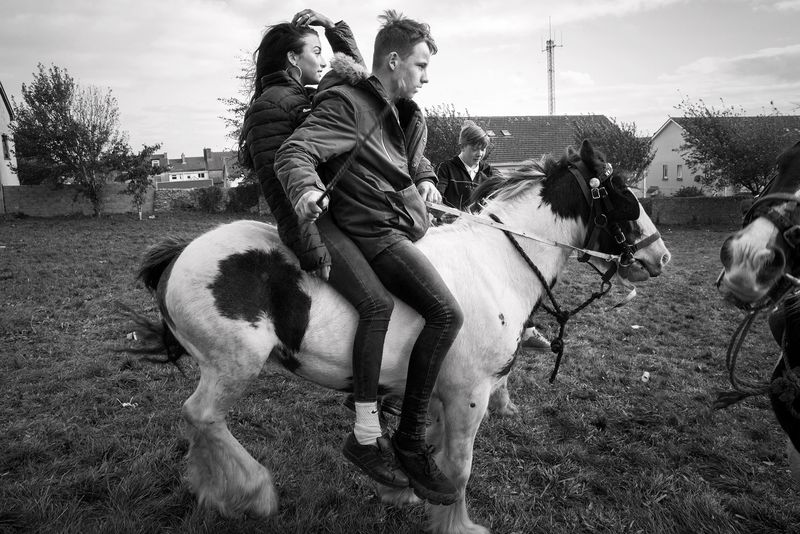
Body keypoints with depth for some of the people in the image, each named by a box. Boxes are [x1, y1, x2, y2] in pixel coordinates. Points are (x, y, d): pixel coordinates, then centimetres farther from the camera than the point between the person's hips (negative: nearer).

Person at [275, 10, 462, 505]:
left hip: (406, 222, 10)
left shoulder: (409, 114, 17)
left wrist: (427, 180, 9)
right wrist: (306, 187, -41)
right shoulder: (345, 103, -10)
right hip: (375, 232, -10)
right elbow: (294, 153, -19)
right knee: (446, 312, -24)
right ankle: (411, 442, -11)